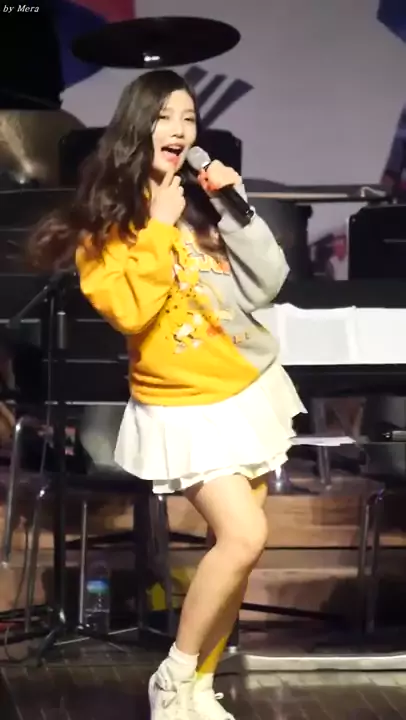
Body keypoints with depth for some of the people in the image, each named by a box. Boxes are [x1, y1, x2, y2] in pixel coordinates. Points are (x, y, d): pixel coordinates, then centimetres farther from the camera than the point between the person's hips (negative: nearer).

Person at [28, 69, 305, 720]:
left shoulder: (201, 198, 4)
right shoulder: (104, 217, -7)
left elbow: (267, 285, -2)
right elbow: (129, 311, -22)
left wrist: (235, 206, -11)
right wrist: (158, 228, -17)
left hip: (249, 391, 5)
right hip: (187, 408, -5)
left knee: (236, 547, 5)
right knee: (243, 537, -20)